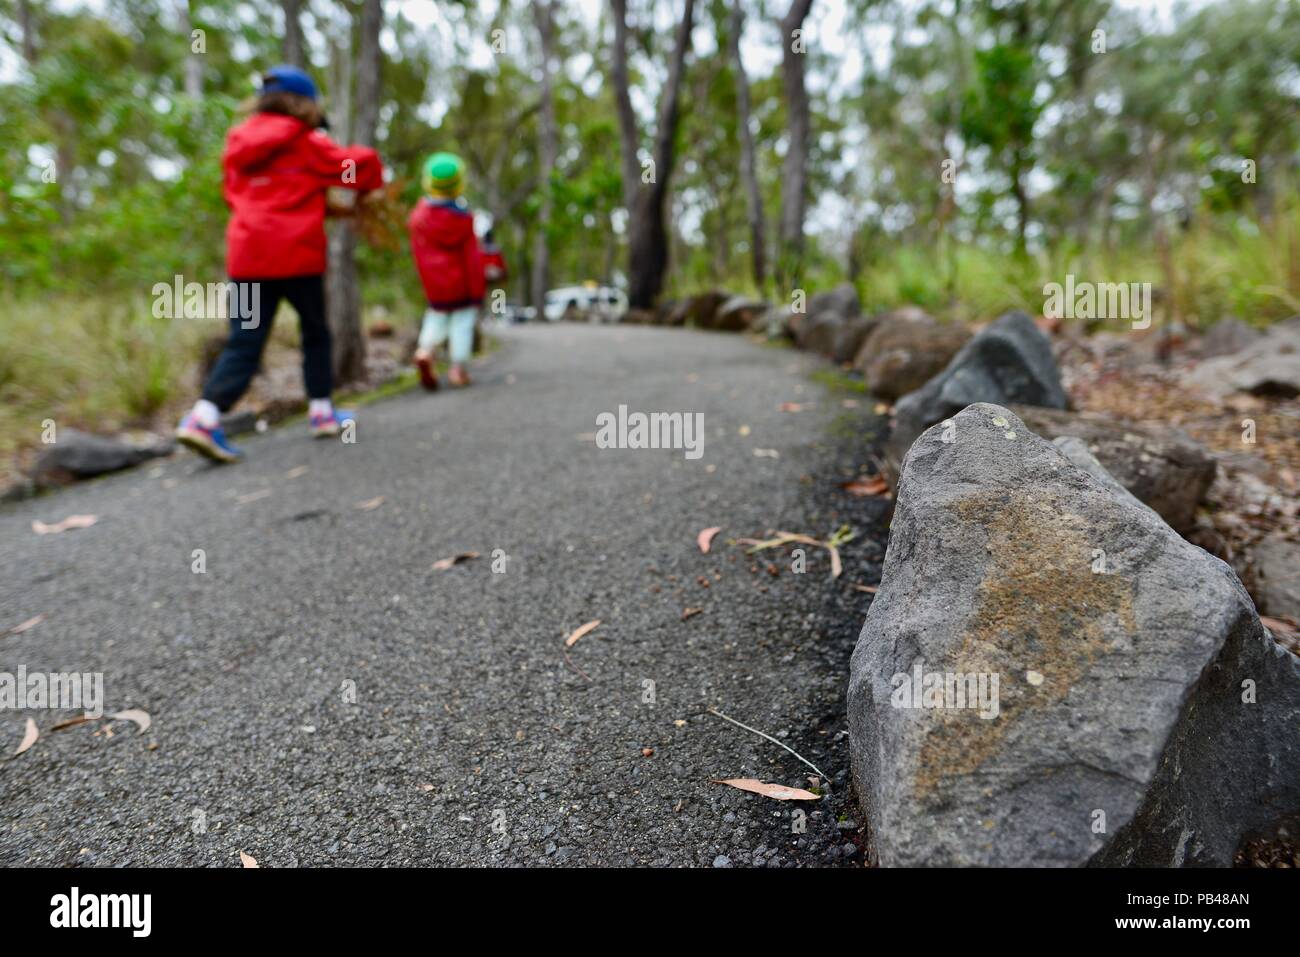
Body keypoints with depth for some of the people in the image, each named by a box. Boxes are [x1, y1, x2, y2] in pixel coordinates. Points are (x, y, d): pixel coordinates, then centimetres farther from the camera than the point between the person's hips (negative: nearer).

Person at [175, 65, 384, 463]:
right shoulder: (307, 143, 1)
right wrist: (372, 181, 21)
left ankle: (204, 416, -16)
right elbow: (357, 165, -1)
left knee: (243, 343, 0)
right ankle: (322, 412, 20)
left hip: (247, 254, 4)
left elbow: (232, 194, 22)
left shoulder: (238, 144, 16)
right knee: (316, 333, 14)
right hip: (297, 253, -4)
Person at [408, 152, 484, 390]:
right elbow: (472, 258, -14)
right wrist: (477, 291, -6)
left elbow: (417, 251, 6)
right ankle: (458, 368, 4)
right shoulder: (462, 218, -16)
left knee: (437, 315, 19)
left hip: (433, 283, 4)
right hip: (460, 282, -4)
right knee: (463, 319, 6)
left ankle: (425, 350, -6)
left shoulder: (418, 214, -3)